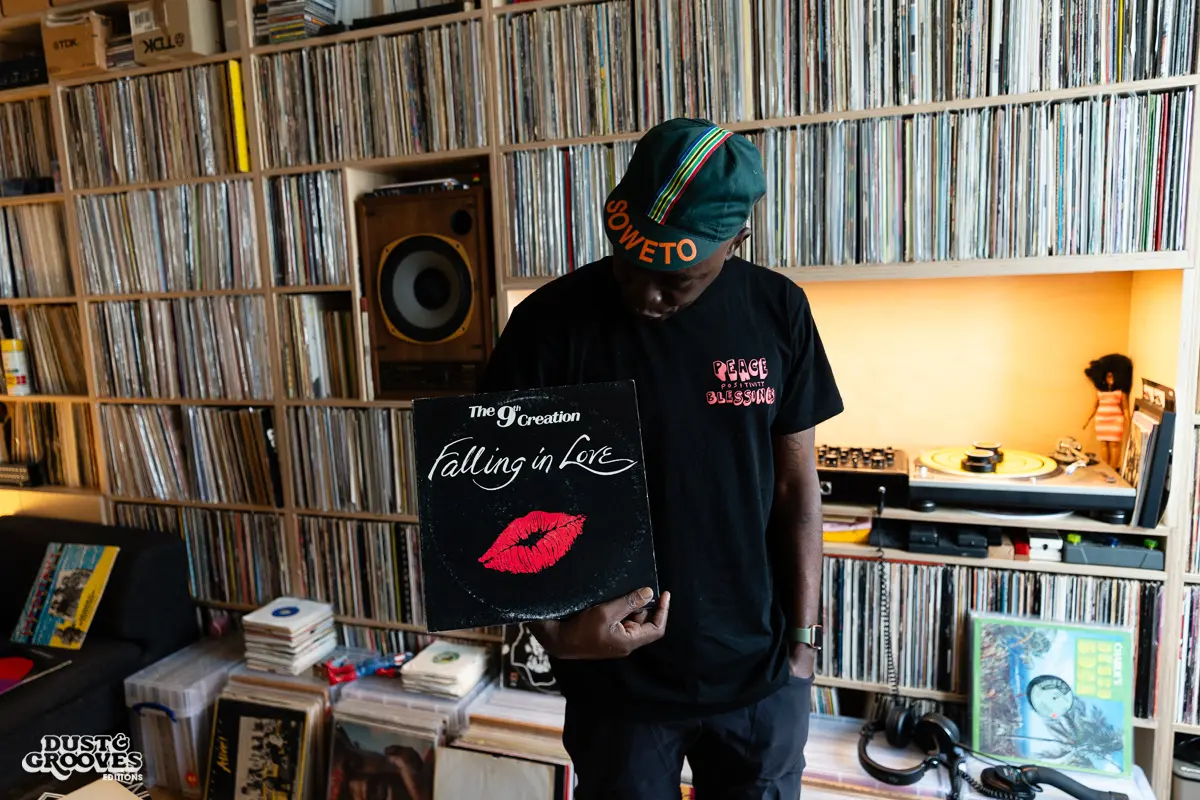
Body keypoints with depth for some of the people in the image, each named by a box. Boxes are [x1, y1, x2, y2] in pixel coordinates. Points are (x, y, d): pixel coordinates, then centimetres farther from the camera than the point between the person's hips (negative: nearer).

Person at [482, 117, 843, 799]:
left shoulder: (778, 313, -7)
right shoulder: (551, 324, -14)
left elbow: (796, 488, -1)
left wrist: (802, 642, 1)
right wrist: (556, 631, -23)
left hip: (759, 673, 2)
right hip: (617, 678, -1)